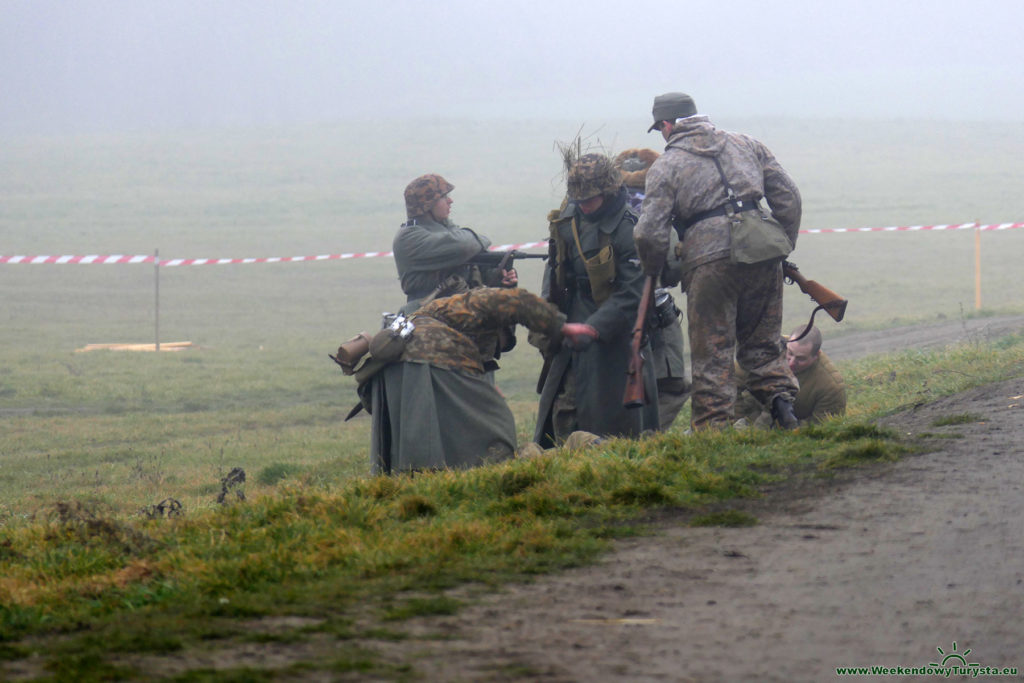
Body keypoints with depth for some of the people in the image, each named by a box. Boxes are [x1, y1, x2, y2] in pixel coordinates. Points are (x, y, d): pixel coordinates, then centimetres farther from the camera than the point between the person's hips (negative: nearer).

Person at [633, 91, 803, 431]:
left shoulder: (666, 166, 5)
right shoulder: (745, 145, 18)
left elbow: (650, 233, -2)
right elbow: (788, 196, 14)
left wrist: (654, 274, 15)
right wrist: (783, 248, 21)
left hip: (711, 262, -4)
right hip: (762, 259, 4)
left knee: (712, 354, 2)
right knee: (761, 344, 18)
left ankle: (713, 430, -1)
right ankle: (780, 396, -2)